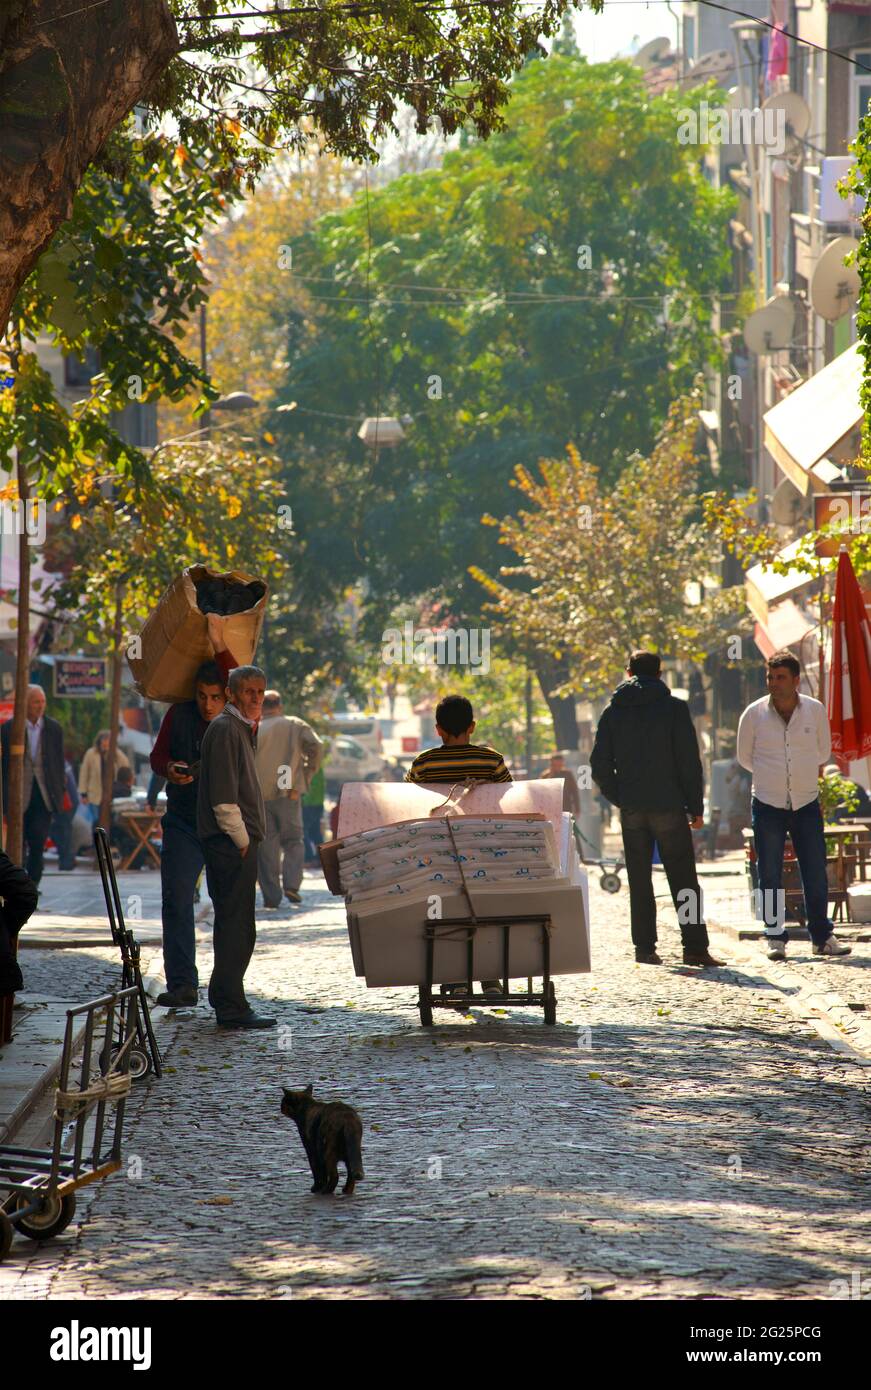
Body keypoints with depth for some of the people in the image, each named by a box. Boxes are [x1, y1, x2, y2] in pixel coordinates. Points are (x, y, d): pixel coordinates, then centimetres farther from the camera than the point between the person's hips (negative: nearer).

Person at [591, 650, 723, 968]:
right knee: (683, 880, 0)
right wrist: (695, 807, 0)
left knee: (639, 882, 8)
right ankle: (694, 947, -5)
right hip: (668, 808, -2)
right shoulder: (673, 708, -2)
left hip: (632, 810, 2)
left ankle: (645, 947, 5)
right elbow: (689, 762, -4)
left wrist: (620, 798, 13)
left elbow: (599, 766, 4)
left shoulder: (613, 711, 6)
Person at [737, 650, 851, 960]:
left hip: (807, 804, 1)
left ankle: (822, 937, 12)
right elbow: (745, 757, 10)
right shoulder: (754, 714, -5)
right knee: (770, 877, 0)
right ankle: (775, 938, 9)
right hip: (768, 805, -1)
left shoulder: (816, 711, -2)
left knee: (816, 874, 1)